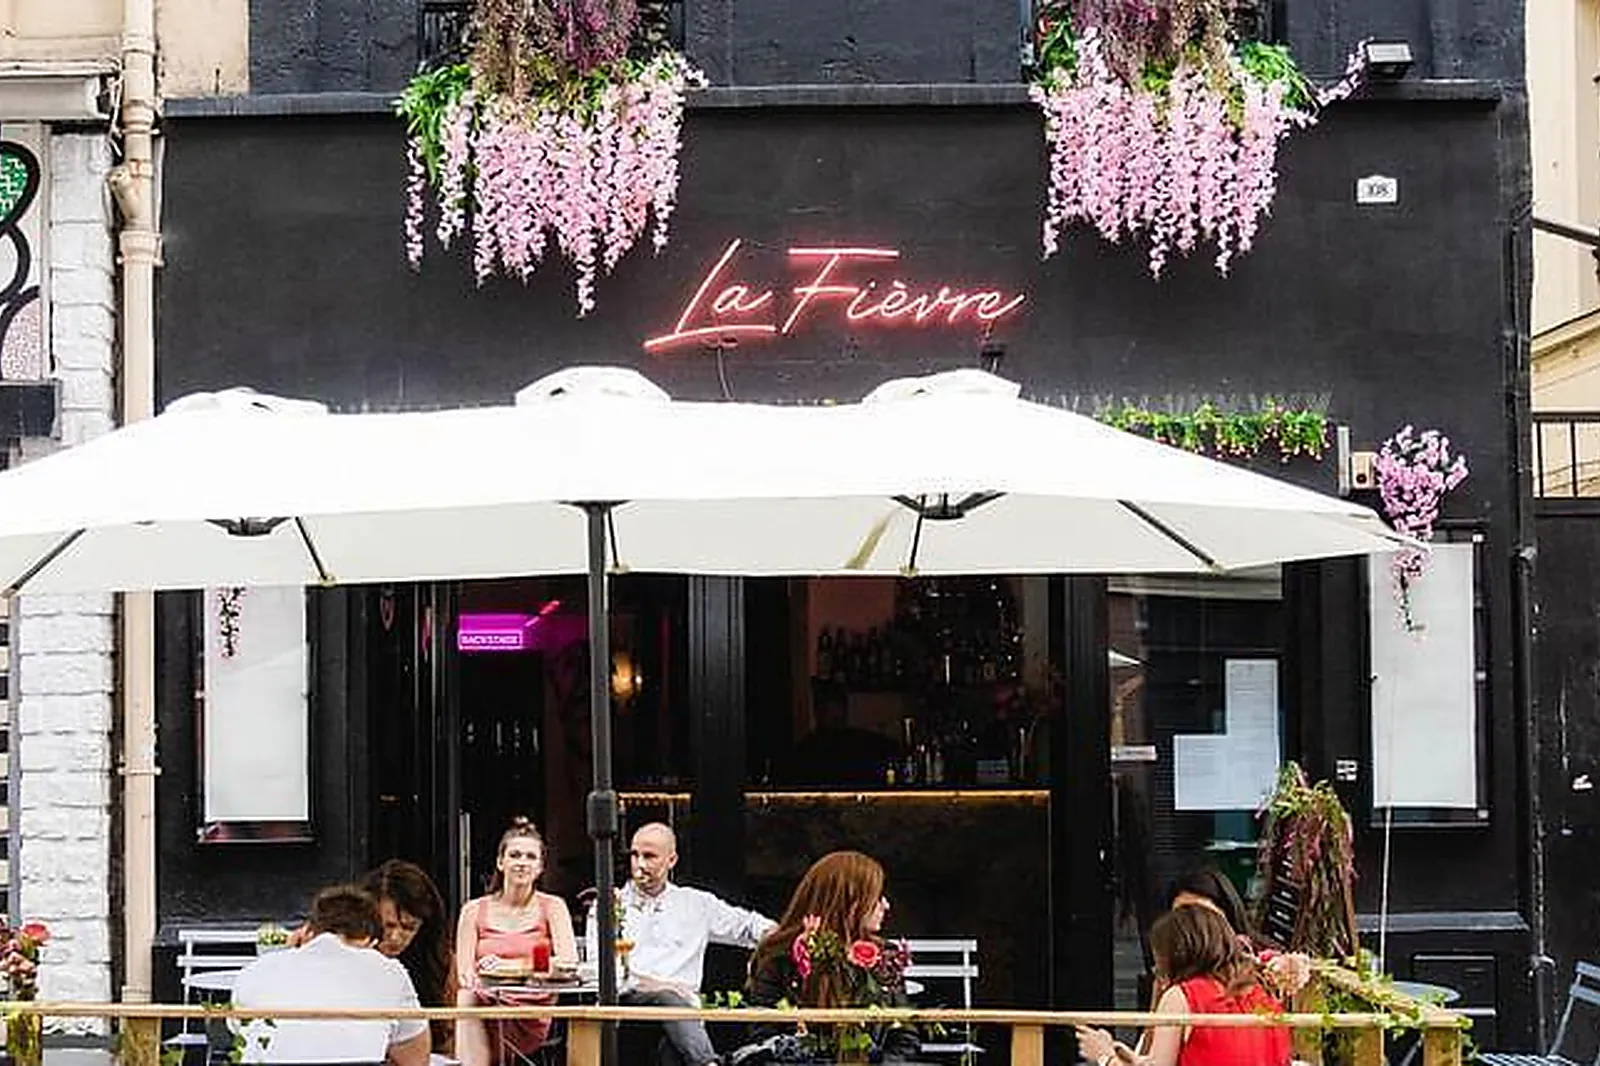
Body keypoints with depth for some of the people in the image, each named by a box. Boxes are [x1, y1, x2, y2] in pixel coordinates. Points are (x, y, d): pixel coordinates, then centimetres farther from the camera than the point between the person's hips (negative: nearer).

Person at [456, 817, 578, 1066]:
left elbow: (569, 960, -7)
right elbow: (463, 974, 3)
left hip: (533, 1018, -2)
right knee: (466, 997, -34)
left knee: (473, 1001, -32)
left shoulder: (552, 907, 10)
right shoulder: (474, 911, 13)